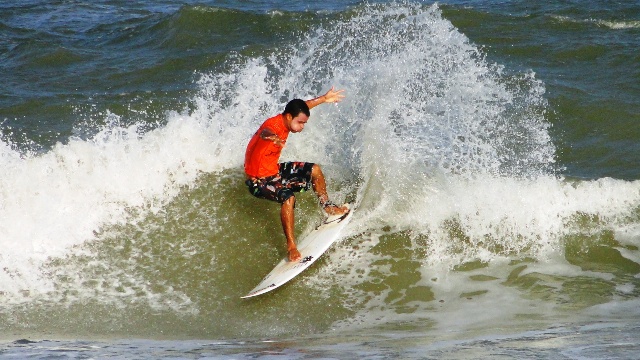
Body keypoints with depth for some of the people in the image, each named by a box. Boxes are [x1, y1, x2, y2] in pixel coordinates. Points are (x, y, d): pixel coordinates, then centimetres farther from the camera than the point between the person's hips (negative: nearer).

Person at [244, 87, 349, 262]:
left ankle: (327, 207, 34)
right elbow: (265, 132, -59)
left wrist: (323, 99, 28)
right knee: (288, 197, -34)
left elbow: (302, 106, 19)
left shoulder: (286, 119, -5)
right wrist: (272, 137, -82)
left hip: (274, 170, 9)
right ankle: (291, 246, -32)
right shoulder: (273, 125, -31)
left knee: (314, 170, 13)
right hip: (259, 180, -9)